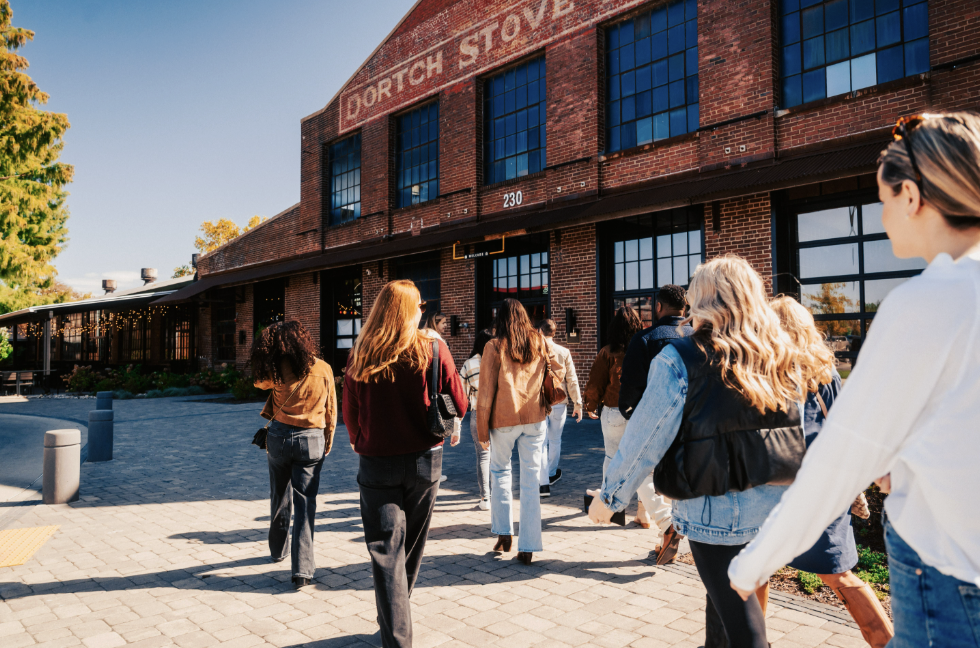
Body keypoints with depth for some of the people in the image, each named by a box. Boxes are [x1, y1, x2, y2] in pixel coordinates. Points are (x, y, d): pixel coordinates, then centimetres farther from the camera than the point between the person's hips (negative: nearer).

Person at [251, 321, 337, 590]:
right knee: (305, 502, 2)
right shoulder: (323, 369, -4)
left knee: (280, 497, 19)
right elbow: (331, 410, 2)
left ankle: (278, 550, 39)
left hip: (280, 436, 1)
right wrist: (328, 441, 12)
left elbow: (260, 382, 16)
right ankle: (302, 570, -2)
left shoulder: (278, 370, -6)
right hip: (312, 439, -1)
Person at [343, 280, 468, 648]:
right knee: (412, 547, 20)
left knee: (385, 552, 4)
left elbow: (350, 414, 2)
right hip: (424, 459, 1)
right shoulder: (434, 350, -9)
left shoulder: (360, 356, -6)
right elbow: (459, 406, -6)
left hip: (377, 463, -1)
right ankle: (396, 616, 39)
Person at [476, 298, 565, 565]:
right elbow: (560, 372, 10)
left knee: (500, 471, 19)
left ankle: (504, 532, 16)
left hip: (504, 419, -2)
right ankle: (527, 547, 7)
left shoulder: (495, 346, -5)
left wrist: (482, 430, 1)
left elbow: (486, 391, -5)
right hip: (535, 418, 2)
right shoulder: (540, 342, 4)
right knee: (531, 480, 5)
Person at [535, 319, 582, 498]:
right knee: (555, 440, 19)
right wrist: (577, 404, 6)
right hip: (558, 402, 2)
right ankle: (552, 473, 36)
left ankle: (544, 483, -3)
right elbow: (572, 380, 0)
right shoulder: (564, 352, -2)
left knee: (541, 442, 3)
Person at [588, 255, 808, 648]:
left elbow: (645, 437, -11)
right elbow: (799, 430, 8)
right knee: (745, 594, 25)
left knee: (736, 610, 8)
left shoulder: (681, 358, -14)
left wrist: (609, 496, 1)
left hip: (714, 511, -5)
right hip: (775, 510, 6)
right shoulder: (782, 358, 1)